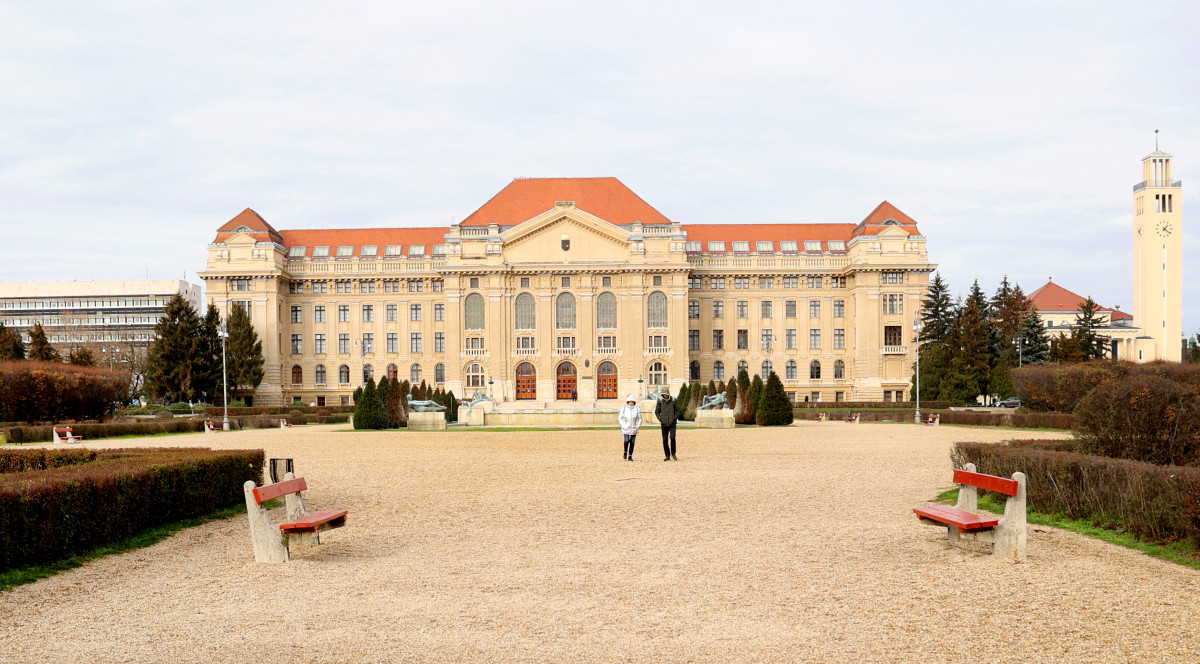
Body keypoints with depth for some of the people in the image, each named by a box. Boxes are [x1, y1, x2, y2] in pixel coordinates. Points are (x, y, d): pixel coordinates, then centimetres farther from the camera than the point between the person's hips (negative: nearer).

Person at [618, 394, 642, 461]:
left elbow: (640, 418, 9)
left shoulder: (637, 409, 1)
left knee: (632, 442, 1)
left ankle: (630, 456, 10)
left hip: (634, 429, 1)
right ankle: (625, 452, 10)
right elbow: (619, 418, 7)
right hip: (626, 428, -1)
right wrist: (623, 425, -4)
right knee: (627, 441, -15)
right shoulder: (624, 409, 0)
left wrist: (638, 426, -2)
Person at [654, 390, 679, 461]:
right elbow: (657, 411, 10)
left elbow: (678, 410, 6)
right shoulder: (660, 401, 2)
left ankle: (673, 454, 2)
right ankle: (667, 456, 9)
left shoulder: (674, 401, -1)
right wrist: (660, 419, -3)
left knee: (672, 437, -17)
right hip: (664, 424, 2)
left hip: (672, 423, -2)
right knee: (665, 440, 0)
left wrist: (675, 418, -6)